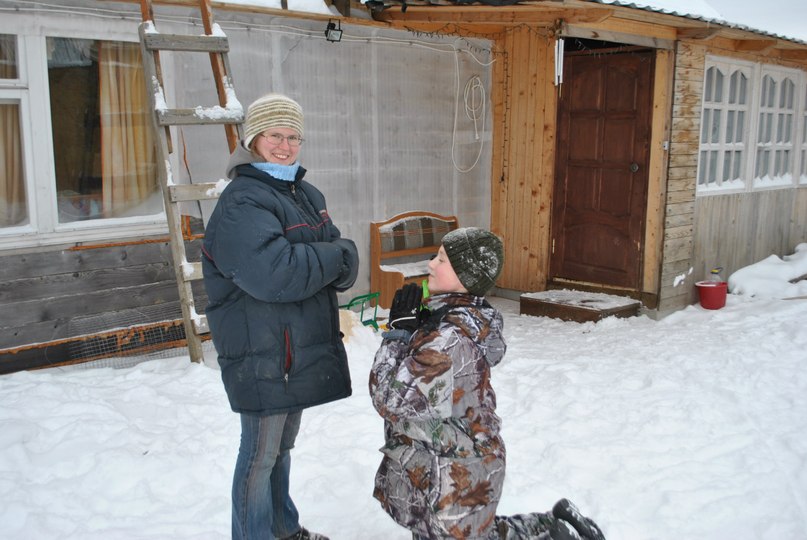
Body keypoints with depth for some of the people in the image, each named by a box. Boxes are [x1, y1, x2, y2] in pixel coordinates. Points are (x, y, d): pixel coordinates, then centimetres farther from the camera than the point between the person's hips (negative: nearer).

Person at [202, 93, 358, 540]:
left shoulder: (307, 195, 10)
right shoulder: (242, 202, -18)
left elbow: (344, 260, 6)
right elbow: (274, 273, -32)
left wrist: (340, 261, -18)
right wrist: (334, 256, -18)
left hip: (300, 349, 9)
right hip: (261, 355, -9)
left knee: (282, 444, 24)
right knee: (261, 453, 5)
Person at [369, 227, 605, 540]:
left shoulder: (450, 337, -28)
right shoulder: (468, 317, 2)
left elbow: (393, 399, -27)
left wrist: (399, 330, -20)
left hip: (453, 481, -10)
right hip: (460, 465, 10)